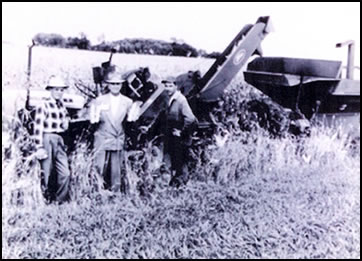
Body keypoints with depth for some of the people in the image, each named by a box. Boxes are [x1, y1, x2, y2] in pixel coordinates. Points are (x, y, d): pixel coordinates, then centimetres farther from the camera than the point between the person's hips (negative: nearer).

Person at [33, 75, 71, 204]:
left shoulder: (62, 105, 9)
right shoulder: (43, 105, -11)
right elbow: (38, 128, -14)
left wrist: (66, 123, 3)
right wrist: (39, 147, -18)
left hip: (59, 140, 6)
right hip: (47, 140, -6)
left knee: (65, 173, 3)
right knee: (46, 174, 3)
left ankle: (61, 200, 14)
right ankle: (45, 201, 17)